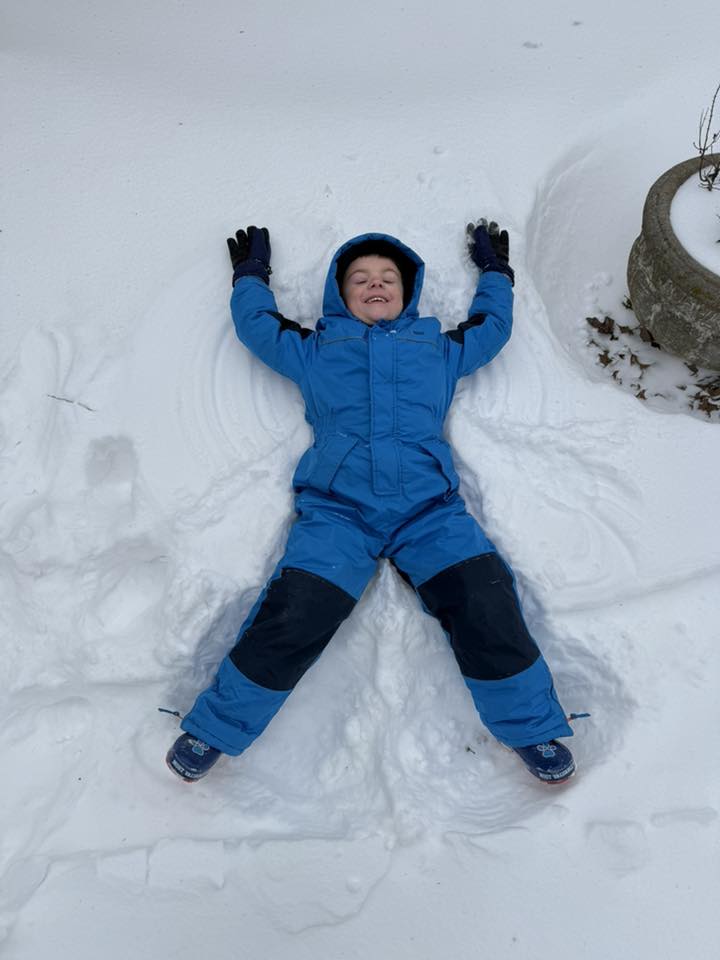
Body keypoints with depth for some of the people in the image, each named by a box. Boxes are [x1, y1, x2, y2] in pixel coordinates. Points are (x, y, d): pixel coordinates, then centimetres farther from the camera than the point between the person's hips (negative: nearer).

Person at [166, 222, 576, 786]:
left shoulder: (439, 349, 27)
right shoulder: (316, 350, 24)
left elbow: (493, 326, 36)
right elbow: (256, 323, 28)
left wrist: (494, 269, 49)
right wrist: (251, 273, 44)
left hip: (428, 507, 1)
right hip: (336, 507, -1)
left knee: (485, 602, -20)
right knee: (293, 619, -19)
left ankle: (532, 729, 3)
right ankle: (215, 731, 3)